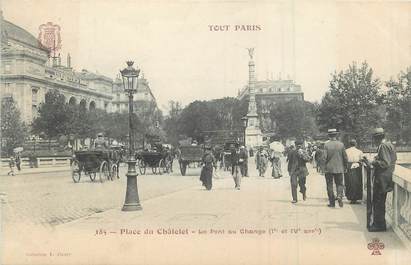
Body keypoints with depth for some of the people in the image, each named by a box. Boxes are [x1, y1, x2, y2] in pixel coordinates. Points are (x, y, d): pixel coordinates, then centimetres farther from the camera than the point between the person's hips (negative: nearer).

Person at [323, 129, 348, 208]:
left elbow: (325, 156, -14)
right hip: (339, 168, 2)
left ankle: (332, 202, 7)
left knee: (329, 185, 7)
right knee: (339, 184, 12)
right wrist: (345, 166, 14)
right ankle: (339, 196, -15)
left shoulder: (326, 144, -8)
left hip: (329, 168, -2)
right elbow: (345, 157, 2)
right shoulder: (341, 144, -1)